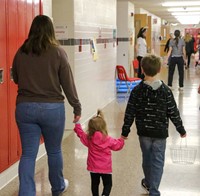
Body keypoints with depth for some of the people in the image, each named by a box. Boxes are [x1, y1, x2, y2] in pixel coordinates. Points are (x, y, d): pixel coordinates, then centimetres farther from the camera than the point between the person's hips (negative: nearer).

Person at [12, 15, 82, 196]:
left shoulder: (21, 53, 0)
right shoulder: (58, 52, -9)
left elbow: (16, 79, 14)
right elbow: (68, 83, -6)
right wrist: (77, 107, 3)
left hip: (25, 107, 2)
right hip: (52, 108, -2)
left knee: (28, 154, 7)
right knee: (54, 151, 16)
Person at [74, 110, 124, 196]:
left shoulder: (89, 139, -7)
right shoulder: (108, 140, -12)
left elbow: (81, 133, 9)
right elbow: (117, 145, 3)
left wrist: (77, 124, 23)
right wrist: (121, 139, 23)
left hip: (93, 168, 2)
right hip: (106, 168, -2)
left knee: (94, 184, 17)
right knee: (108, 184, 7)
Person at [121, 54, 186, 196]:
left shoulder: (137, 90, -9)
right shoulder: (165, 90, -10)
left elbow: (130, 113, -6)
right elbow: (173, 113, -5)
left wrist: (125, 131, 4)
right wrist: (181, 130, 8)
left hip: (144, 132, 2)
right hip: (160, 132, -2)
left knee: (147, 159, 19)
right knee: (158, 162, 5)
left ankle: (149, 183, 40)